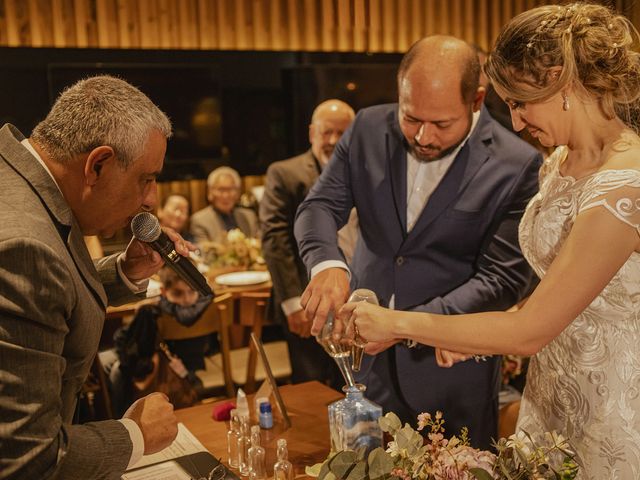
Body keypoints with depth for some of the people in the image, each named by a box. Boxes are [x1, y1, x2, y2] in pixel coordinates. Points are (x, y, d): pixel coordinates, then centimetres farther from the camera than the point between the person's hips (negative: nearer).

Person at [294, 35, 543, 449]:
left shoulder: (517, 165, -15)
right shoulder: (369, 129, -5)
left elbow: (502, 278, -16)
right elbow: (320, 205, -3)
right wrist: (326, 262, -26)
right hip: (366, 357, 3)